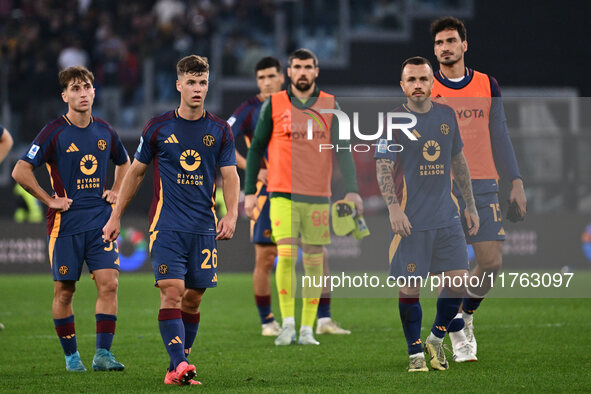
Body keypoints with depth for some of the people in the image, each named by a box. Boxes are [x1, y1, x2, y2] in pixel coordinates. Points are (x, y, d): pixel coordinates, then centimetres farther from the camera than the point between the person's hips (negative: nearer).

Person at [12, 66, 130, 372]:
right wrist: (50, 200, -8)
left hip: (101, 220, 3)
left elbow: (124, 162, 29)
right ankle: (71, 355, 15)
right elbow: (20, 171, -9)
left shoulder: (104, 131, 8)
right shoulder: (54, 132, -7)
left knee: (109, 283, -9)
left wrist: (116, 192, 14)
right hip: (66, 221, -3)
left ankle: (103, 353, -6)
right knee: (64, 291, 2)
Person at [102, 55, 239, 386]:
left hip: (204, 227, 2)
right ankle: (179, 364, -24)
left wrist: (231, 215, -14)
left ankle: (177, 371, 14)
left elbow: (230, 176, 4)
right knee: (172, 291, -16)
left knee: (193, 298, 4)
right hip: (167, 224, -2)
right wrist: (116, 216, 13)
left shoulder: (220, 131, 6)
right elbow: (136, 172, 12)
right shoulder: (158, 127, 3)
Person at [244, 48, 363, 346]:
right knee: (286, 256, -14)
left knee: (314, 262, 3)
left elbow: (342, 149, 2)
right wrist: (249, 191, 4)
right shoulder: (273, 105, 3)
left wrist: (351, 190, -9)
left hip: (318, 196, 2)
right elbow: (256, 148, 9)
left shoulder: (330, 106, 6)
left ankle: (307, 329, 10)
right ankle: (287, 324, -5)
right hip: (283, 195, -2)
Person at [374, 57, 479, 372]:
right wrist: (393, 209, -22)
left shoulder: (446, 115, 10)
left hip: (447, 216, 4)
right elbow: (383, 168, -10)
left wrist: (470, 204, 18)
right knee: (410, 288, -2)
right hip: (410, 220, -4)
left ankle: (436, 338, 19)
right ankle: (415, 352, 11)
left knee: (459, 281, -2)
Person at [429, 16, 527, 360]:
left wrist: (516, 183, 6)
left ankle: (466, 313, 24)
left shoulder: (487, 86, 9)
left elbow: (499, 137, 12)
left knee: (492, 261, -3)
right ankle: (458, 336, 8)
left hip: (483, 186, 2)